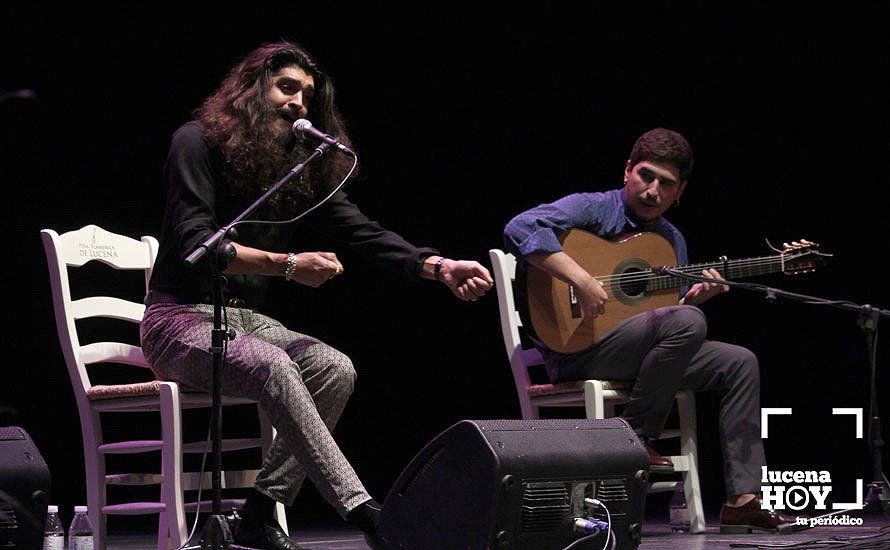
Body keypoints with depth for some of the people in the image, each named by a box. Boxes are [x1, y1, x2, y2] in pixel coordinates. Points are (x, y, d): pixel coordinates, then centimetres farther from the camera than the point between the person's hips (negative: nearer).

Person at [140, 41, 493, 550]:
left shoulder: (305, 169, 12)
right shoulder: (200, 142, -7)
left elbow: (363, 233, 1)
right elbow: (197, 244, -18)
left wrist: (438, 267, -16)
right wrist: (289, 265, -26)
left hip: (246, 319, 7)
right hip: (181, 318, -7)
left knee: (336, 369, -21)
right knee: (273, 366, -35)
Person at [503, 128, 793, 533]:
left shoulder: (672, 240, 17)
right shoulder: (593, 210, -6)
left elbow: (672, 311, 19)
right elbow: (521, 229, -24)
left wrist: (693, 297, -4)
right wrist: (582, 280, -32)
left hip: (641, 352, 8)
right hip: (576, 352, -8)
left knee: (738, 363, 0)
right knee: (687, 322, -29)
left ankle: (742, 499, -3)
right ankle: (635, 438, -15)